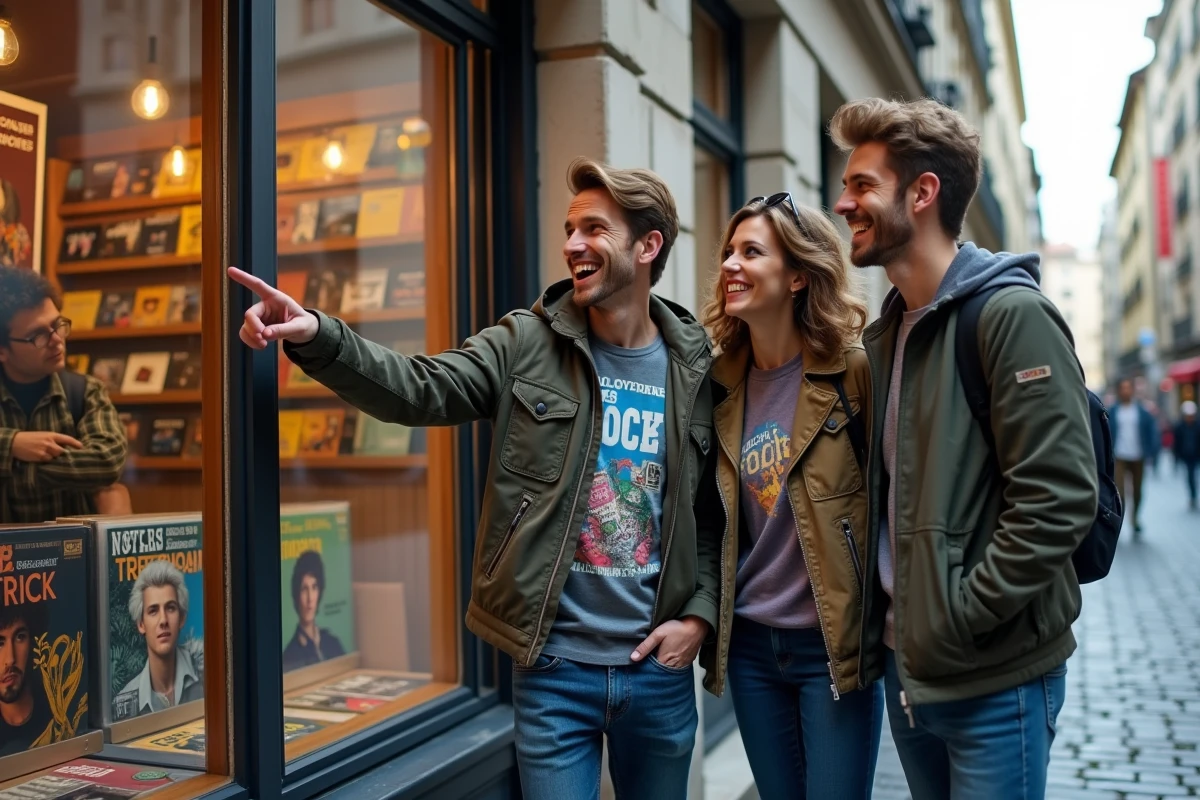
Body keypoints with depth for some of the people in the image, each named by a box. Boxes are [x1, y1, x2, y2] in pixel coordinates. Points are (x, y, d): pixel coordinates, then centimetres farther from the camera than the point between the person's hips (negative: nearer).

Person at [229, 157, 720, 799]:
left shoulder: (697, 371, 0)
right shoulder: (527, 344, -4)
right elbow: (418, 388, -17)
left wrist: (701, 612, -4)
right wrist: (314, 336, -31)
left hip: (659, 670, 2)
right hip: (554, 666, -1)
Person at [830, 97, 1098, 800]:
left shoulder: (1012, 315, -14)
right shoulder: (886, 334, 10)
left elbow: (1058, 501, -21)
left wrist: (958, 619, -19)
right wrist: (883, 624, 9)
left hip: (994, 676, -7)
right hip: (907, 667, 7)